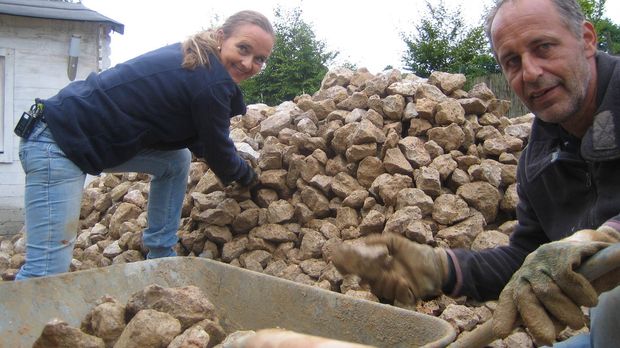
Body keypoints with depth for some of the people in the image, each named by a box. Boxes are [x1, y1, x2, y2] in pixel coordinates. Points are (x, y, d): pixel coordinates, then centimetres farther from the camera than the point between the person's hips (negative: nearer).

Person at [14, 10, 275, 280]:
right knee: (48, 271, -11)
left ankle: (160, 258, 21)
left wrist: (236, 163, 29)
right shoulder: (212, 84, -17)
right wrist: (247, 174, 16)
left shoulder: (188, 57, 11)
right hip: (58, 144, -10)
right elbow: (218, 153, -4)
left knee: (177, 160, 15)